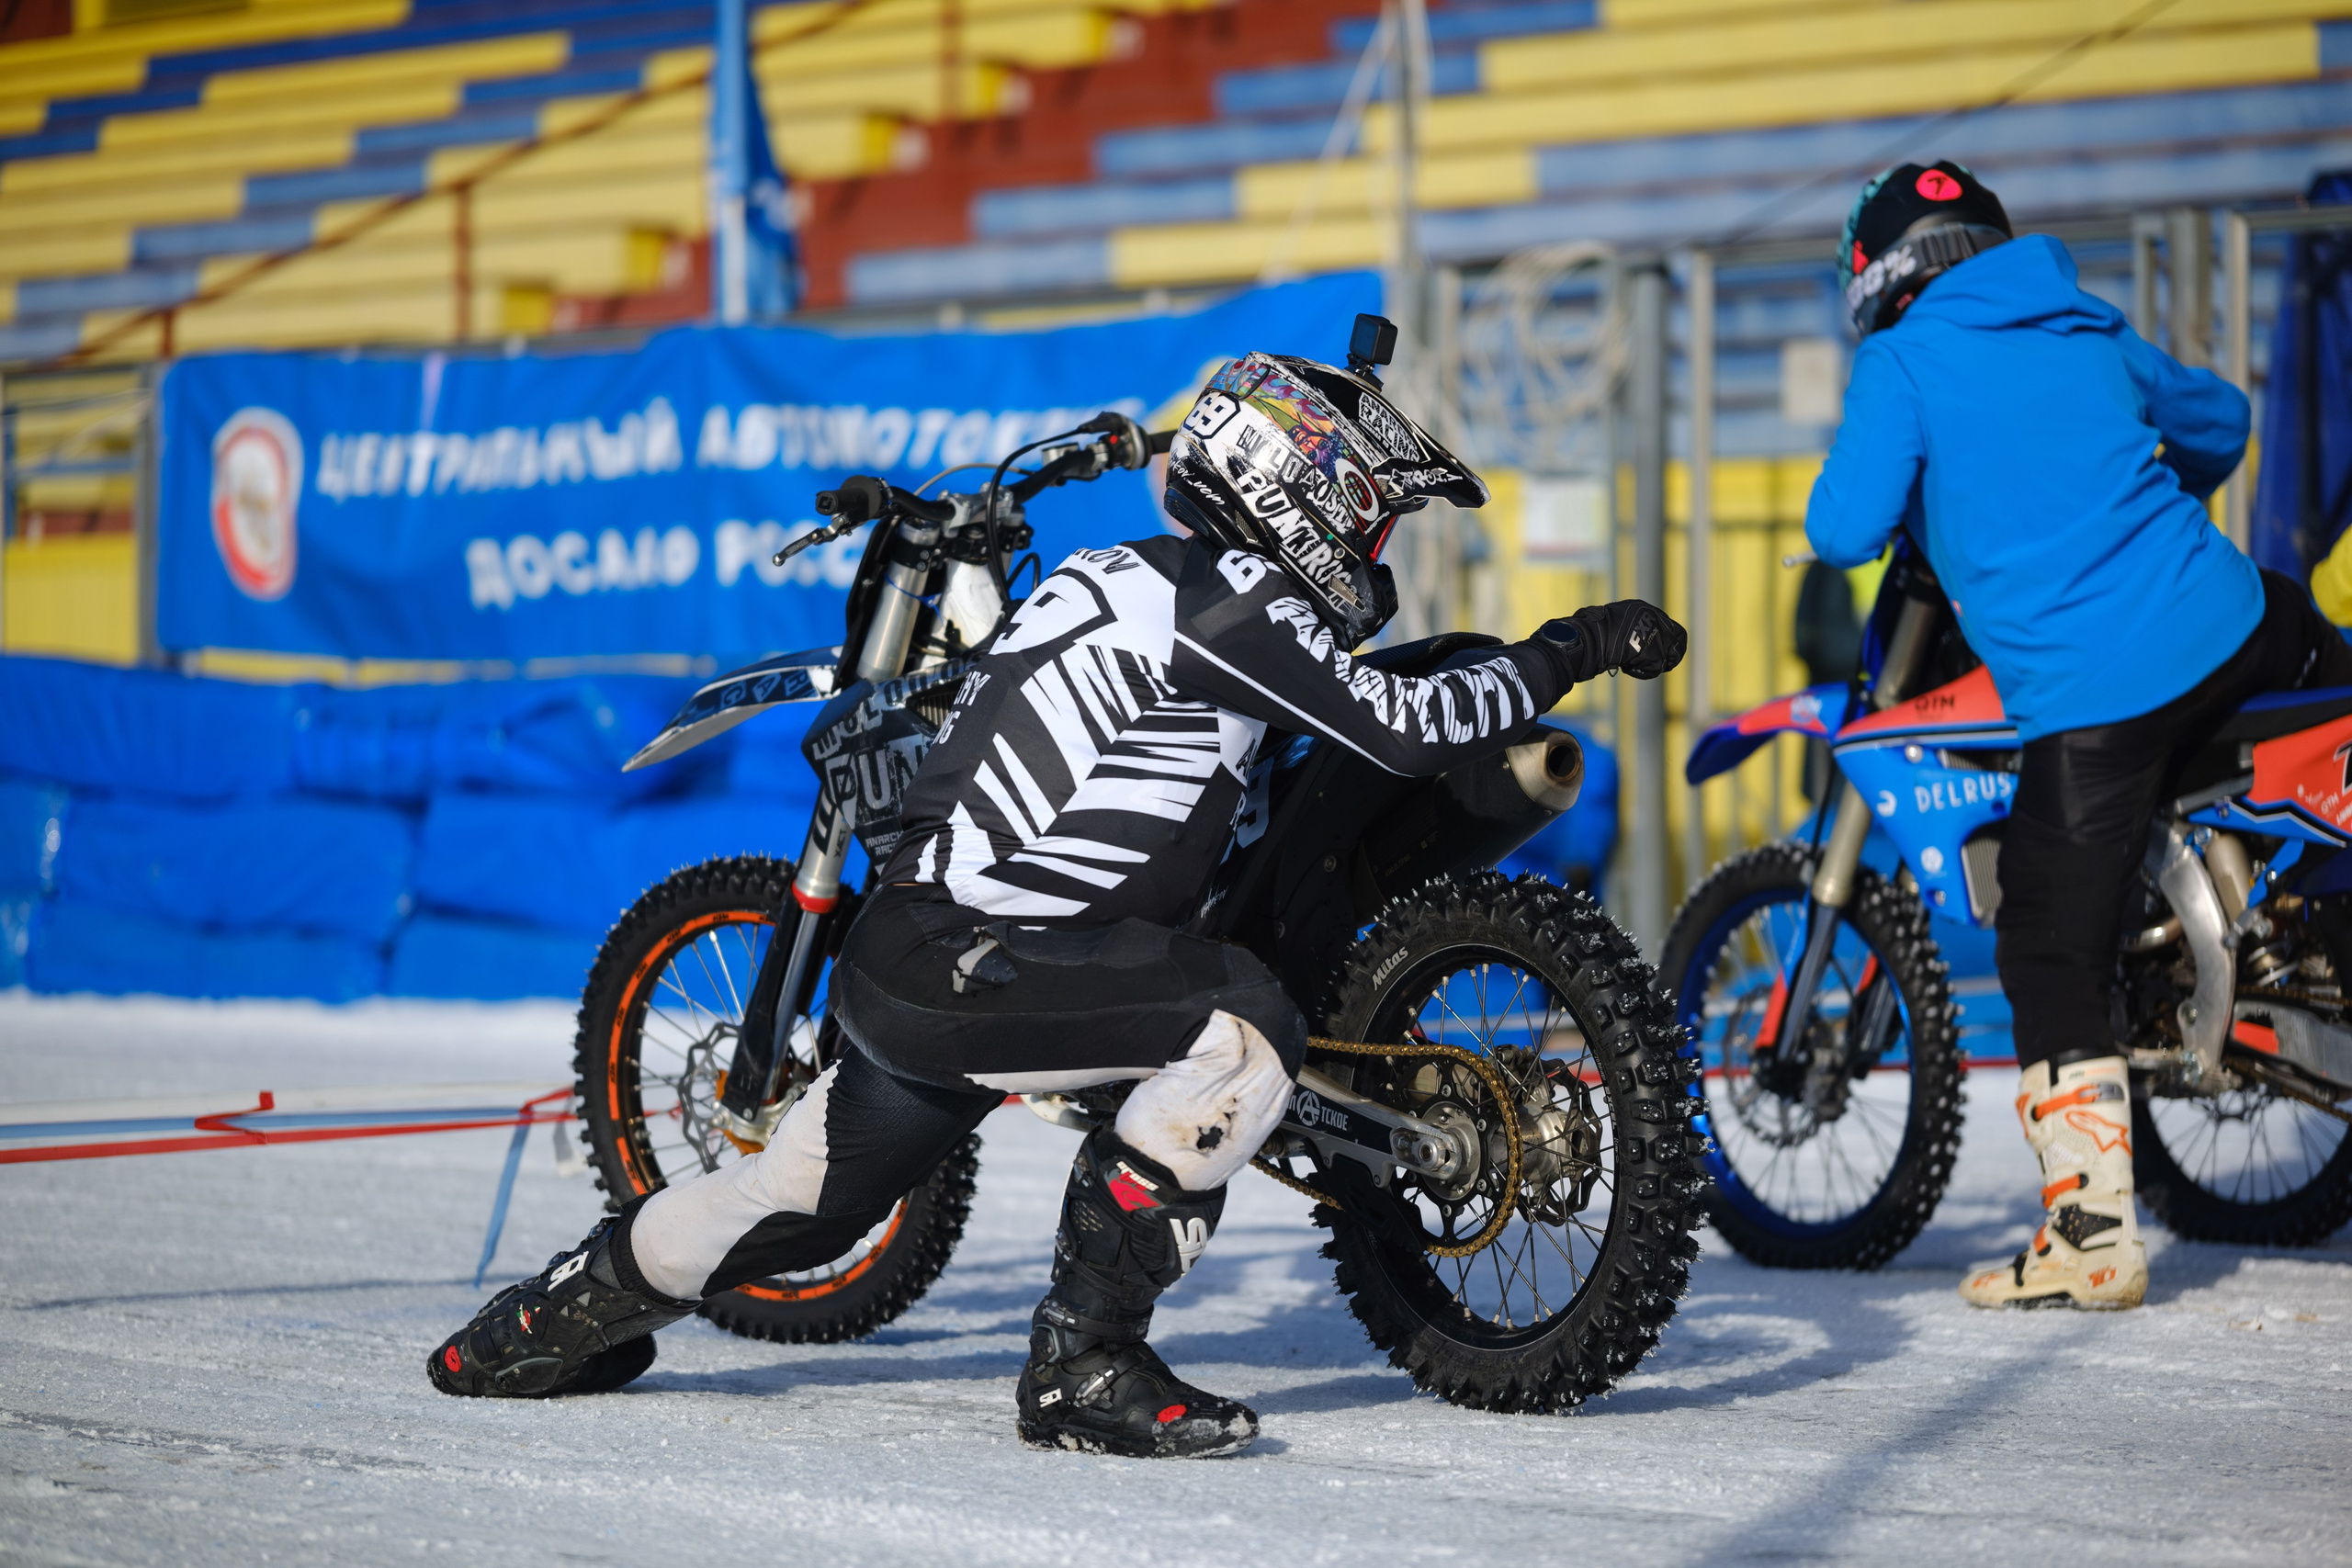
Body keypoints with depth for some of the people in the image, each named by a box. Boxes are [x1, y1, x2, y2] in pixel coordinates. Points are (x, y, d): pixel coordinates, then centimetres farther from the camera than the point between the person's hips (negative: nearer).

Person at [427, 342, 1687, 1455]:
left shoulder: (1128, 577, 17)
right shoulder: (1224, 594, -11)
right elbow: (1405, 727, -13)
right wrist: (1571, 648, -1)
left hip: (899, 953, 10)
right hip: (963, 961, -10)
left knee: (815, 1199, 26)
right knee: (1248, 1030, -21)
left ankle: (549, 1319, 42)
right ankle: (1084, 1360, -16)